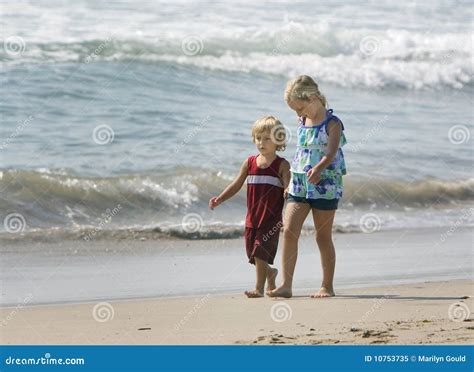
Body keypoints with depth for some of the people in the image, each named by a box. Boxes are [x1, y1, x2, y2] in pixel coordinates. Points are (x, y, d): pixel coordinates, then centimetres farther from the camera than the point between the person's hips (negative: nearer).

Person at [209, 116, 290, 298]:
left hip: (271, 218, -5)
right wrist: (219, 199, 2)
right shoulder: (249, 163, 8)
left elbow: (289, 189, -11)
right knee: (254, 255, 12)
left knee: (260, 252, -13)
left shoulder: (282, 165, -4)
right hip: (252, 217, 5)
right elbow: (236, 185, 12)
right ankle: (270, 273, 40)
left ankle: (259, 288, -6)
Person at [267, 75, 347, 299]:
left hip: (325, 185, -6)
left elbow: (331, 153, -25)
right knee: (289, 231, -8)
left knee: (323, 237, 3)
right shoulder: (303, 122, 11)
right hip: (299, 184, 6)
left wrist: (318, 169, -43)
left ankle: (327, 286, 14)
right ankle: (286, 285, -8)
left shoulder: (332, 123, -10)